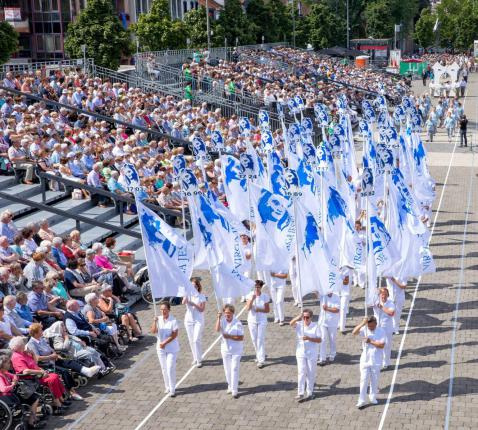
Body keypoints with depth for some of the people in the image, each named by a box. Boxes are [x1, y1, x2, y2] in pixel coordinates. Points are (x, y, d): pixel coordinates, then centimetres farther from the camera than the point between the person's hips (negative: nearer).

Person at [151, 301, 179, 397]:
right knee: (164, 368, 12)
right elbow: (153, 331, -10)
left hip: (172, 348, -4)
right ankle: (167, 387, 26)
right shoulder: (158, 319, -1)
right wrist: (154, 321, -24)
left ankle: (172, 389, 1)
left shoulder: (173, 320, -14)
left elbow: (174, 335, -15)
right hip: (161, 348, 4)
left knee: (170, 368, -7)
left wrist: (165, 343, -18)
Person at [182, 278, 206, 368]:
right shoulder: (188, 295, 0)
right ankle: (195, 358, 23)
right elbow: (183, 302, -21)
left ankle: (199, 360, -4)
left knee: (196, 340, -11)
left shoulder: (201, 296, -4)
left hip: (198, 321, -3)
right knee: (191, 341, 9)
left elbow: (202, 309, -10)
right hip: (189, 320, 3)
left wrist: (194, 304, -23)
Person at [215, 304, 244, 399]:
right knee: (227, 369, 15)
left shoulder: (237, 323, -15)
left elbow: (241, 338, -15)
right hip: (225, 349, 4)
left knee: (234, 369, -5)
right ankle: (230, 386, 33)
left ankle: (234, 390, -1)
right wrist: (218, 318, -26)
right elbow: (217, 329, -22)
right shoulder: (222, 321, -4)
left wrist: (229, 337, -23)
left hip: (236, 350, -4)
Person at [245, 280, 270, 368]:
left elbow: (267, 310, -4)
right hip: (252, 320, 2)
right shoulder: (250, 295, -6)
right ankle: (259, 355, 34)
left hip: (262, 320, -2)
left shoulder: (265, 296, -9)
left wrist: (259, 310, -21)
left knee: (260, 340, -7)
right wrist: (252, 299, -26)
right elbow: (248, 308, -15)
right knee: (254, 339, 12)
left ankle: (261, 360, -5)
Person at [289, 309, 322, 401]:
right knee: (301, 372, -3)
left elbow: (319, 340, -10)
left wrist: (309, 338, -25)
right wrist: (299, 317, -44)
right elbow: (291, 323, -27)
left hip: (312, 353, 0)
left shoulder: (315, 326, -7)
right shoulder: (299, 324, -5)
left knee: (311, 373, 8)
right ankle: (300, 393, -1)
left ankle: (309, 392, 21)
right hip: (301, 353, 1)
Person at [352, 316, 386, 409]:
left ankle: (373, 397, 30)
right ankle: (362, 400, 5)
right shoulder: (364, 329, -6)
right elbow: (354, 332, -23)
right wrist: (362, 323, -30)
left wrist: (370, 341, -22)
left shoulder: (381, 331, -9)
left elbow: (382, 345, -17)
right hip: (365, 360, 0)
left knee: (374, 380, 12)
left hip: (376, 361, 0)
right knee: (364, 380, 1)